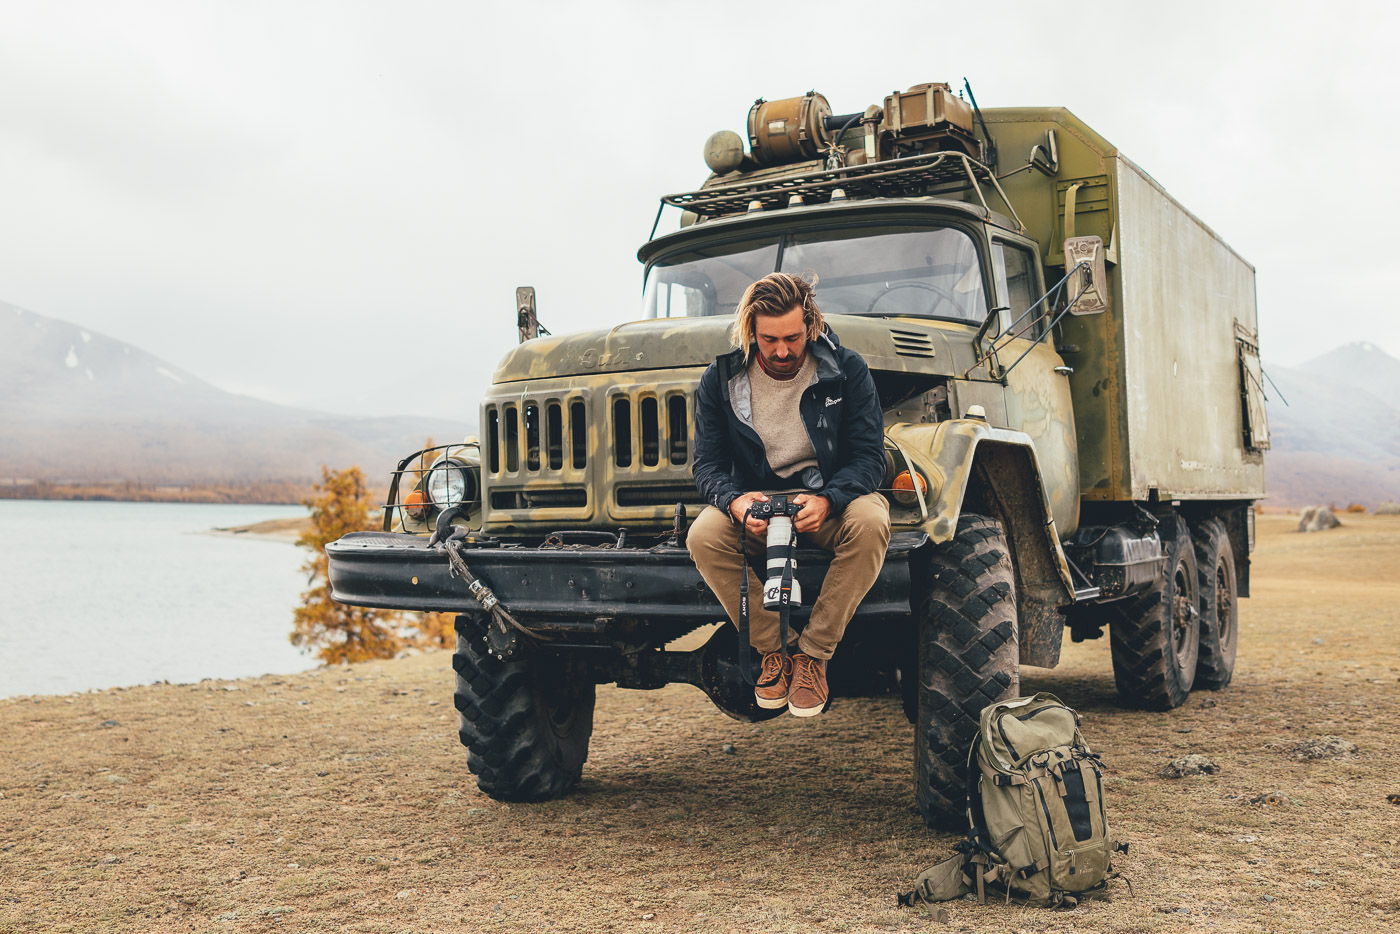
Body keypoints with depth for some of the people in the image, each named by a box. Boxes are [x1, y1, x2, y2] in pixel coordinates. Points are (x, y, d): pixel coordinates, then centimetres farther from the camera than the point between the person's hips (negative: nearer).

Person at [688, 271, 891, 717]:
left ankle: (813, 653, -19)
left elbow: (868, 456, -8)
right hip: (754, 501, 1)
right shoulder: (721, 378, -2)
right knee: (703, 536, -30)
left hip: (828, 499, -1)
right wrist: (735, 502, -26)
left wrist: (826, 501, -29)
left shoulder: (848, 371, -5)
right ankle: (774, 650, -11)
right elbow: (707, 464, -2)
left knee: (870, 522, -35)